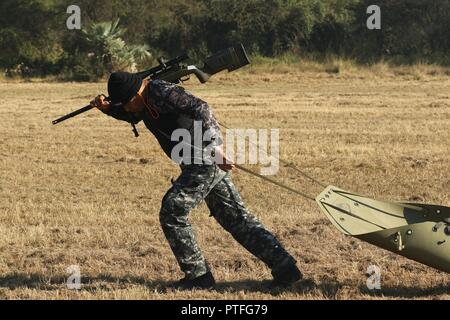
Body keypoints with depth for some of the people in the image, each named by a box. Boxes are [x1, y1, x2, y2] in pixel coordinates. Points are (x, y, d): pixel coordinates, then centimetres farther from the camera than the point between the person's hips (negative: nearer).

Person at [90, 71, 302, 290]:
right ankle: (285, 268, 8)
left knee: (172, 212, -5)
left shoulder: (162, 93, -17)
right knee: (237, 219, 10)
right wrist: (107, 107, 14)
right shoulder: (146, 100, 13)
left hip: (205, 163, -10)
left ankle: (198, 275, 1)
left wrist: (214, 147, -35)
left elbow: (201, 109, -27)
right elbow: (130, 115, 34)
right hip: (211, 165, 10)